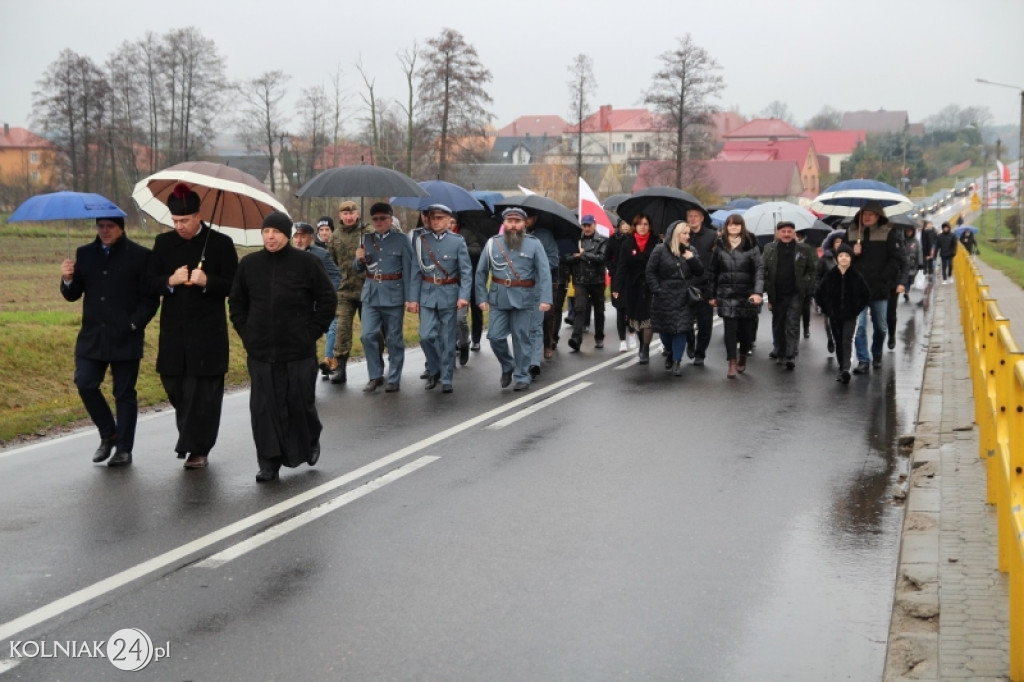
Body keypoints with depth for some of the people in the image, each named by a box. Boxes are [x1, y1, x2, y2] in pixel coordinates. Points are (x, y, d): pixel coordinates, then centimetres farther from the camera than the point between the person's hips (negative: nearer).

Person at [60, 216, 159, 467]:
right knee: (85, 384, -5)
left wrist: (134, 324, -14)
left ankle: (124, 449, 13)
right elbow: (72, 295, 9)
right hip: (92, 336, 4)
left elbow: (150, 298, -3)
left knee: (124, 393, 3)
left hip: (125, 338, -4)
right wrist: (68, 280, -11)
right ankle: (108, 434, 17)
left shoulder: (140, 256, -2)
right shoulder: (85, 254, 10)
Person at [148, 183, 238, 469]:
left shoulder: (221, 243, -3)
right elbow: (151, 282, 8)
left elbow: (233, 285, -3)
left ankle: (197, 449, 4)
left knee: (203, 391, -2)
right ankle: (192, 438, 27)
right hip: (173, 330, 4)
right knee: (174, 385, 7)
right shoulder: (163, 243, 7)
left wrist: (206, 281, -20)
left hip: (208, 331, -3)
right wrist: (171, 281, -13)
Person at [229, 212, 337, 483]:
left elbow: (328, 299, 0)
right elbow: (236, 302, 15)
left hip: (299, 351, -2)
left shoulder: (307, 262, -4)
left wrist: (313, 332, -3)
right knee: (264, 408, 0)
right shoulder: (249, 264, 4)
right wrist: (247, 334, 6)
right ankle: (269, 464, 6)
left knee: (300, 403, 7)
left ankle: (310, 443, 35)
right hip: (260, 351, 2)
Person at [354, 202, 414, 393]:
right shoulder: (366, 239, 8)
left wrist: (409, 298, -9)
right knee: (368, 335, -5)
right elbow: (358, 269, 16)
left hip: (393, 295, -3)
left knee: (394, 338, 4)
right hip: (371, 295, 3)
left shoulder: (401, 239, -2)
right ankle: (375, 376, 8)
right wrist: (359, 259, -8)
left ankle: (394, 379, 13)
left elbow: (408, 270, -4)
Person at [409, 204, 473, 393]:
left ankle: (446, 379, 12)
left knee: (448, 339, 3)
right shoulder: (421, 240, 2)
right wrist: (414, 298, 2)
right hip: (427, 293, 2)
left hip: (449, 294, -1)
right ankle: (434, 370, 19)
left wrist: (464, 296, -16)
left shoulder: (457, 241, -3)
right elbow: (417, 271, 5)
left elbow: (466, 271, -5)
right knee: (426, 335, -5)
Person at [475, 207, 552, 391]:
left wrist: (545, 299, -16)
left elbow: (544, 273, -7)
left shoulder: (534, 244, -2)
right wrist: (482, 298, 2)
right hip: (499, 299, 2)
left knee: (522, 339, 3)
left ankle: (522, 376, 16)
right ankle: (507, 366, 25)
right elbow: (481, 272, 8)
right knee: (495, 336, -1)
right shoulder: (492, 243, 3)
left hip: (525, 299, -2)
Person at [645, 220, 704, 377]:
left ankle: (677, 361, 0)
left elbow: (700, 271, 5)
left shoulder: (691, 250, 7)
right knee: (665, 328, 9)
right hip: (664, 297, -1)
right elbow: (650, 272, -4)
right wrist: (657, 290, -12)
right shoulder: (660, 250, -5)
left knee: (681, 328, -6)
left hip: (684, 298, 1)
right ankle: (671, 352, 35)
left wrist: (691, 258, -12)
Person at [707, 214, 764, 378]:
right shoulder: (719, 246, 6)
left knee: (746, 328, 7)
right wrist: (712, 295, 8)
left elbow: (759, 268, -6)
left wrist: (758, 291, -18)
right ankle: (732, 363, -5)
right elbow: (713, 271, 9)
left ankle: (743, 358, 30)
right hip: (726, 294, 0)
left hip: (746, 294, 0)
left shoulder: (750, 245, 0)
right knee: (730, 328, -8)